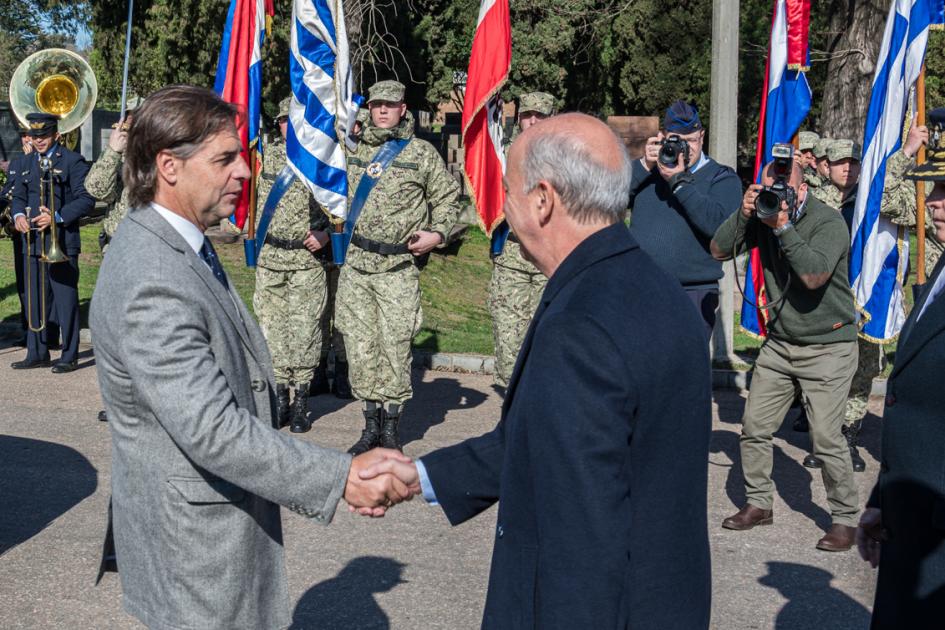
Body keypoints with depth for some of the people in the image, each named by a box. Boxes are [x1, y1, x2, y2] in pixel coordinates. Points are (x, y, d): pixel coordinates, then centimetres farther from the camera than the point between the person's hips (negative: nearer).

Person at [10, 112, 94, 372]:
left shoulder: (72, 161, -5)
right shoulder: (29, 162, 16)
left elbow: (86, 199, -10)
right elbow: (19, 195, 19)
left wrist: (57, 217, -20)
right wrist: (18, 215, -3)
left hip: (62, 242, -6)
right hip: (34, 242, 7)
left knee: (65, 300, -2)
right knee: (34, 299, 10)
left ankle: (69, 357, 5)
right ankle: (37, 353, 20)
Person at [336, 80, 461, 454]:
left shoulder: (422, 153, 3)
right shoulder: (355, 150, 13)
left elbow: (448, 199, 8)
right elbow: (339, 194, 28)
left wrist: (437, 233, -6)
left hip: (398, 267, -4)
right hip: (356, 262, 4)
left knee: (394, 346, -3)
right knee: (360, 347, 5)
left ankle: (391, 429, 9)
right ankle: (371, 427, 15)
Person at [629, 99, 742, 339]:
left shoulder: (722, 178, 2)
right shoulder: (649, 171, 14)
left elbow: (718, 224, -17)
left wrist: (679, 181, -15)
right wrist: (645, 166, -8)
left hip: (693, 293, -3)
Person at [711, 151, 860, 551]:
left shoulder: (829, 223, -15)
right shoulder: (762, 217, 0)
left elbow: (814, 275, -29)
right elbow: (719, 251, -2)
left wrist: (784, 227, -28)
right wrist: (743, 215, -16)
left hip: (828, 348, -6)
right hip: (779, 343, 6)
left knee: (826, 437, -10)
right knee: (754, 427, 7)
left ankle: (845, 518, 7)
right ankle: (759, 503, 24)